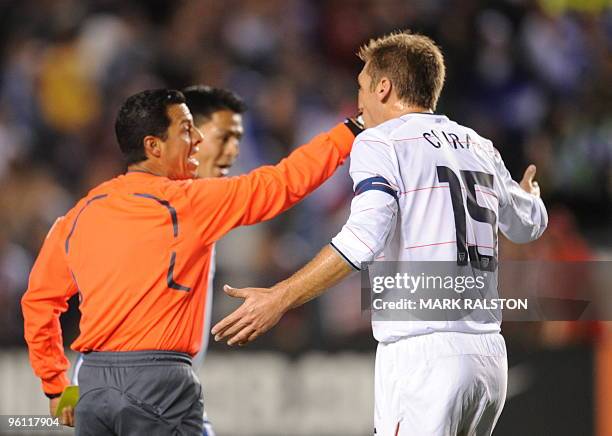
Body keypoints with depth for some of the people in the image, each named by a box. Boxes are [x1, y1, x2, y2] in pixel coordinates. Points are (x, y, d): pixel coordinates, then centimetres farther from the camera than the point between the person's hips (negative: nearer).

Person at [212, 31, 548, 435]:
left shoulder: (382, 141, -1)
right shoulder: (481, 148, 19)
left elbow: (364, 238, -18)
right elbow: (529, 225, 37)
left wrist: (279, 298, -17)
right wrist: (528, 193, 61)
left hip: (423, 353, -7)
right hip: (490, 356, 7)